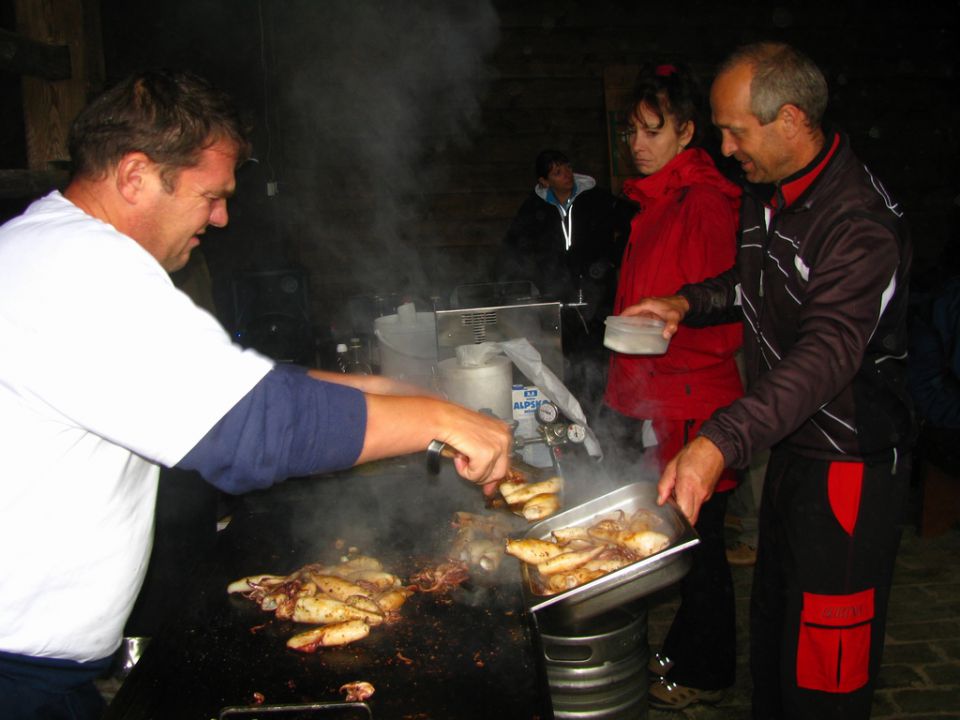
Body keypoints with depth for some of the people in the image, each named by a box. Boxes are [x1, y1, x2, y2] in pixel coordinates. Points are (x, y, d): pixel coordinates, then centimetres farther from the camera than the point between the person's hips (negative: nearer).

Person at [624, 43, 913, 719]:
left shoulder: (861, 221, -25)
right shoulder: (766, 194, 5)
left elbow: (829, 354, -37)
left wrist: (720, 442, -48)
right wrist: (688, 302, 5)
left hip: (849, 460, -9)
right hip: (789, 443, 9)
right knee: (772, 617, 23)